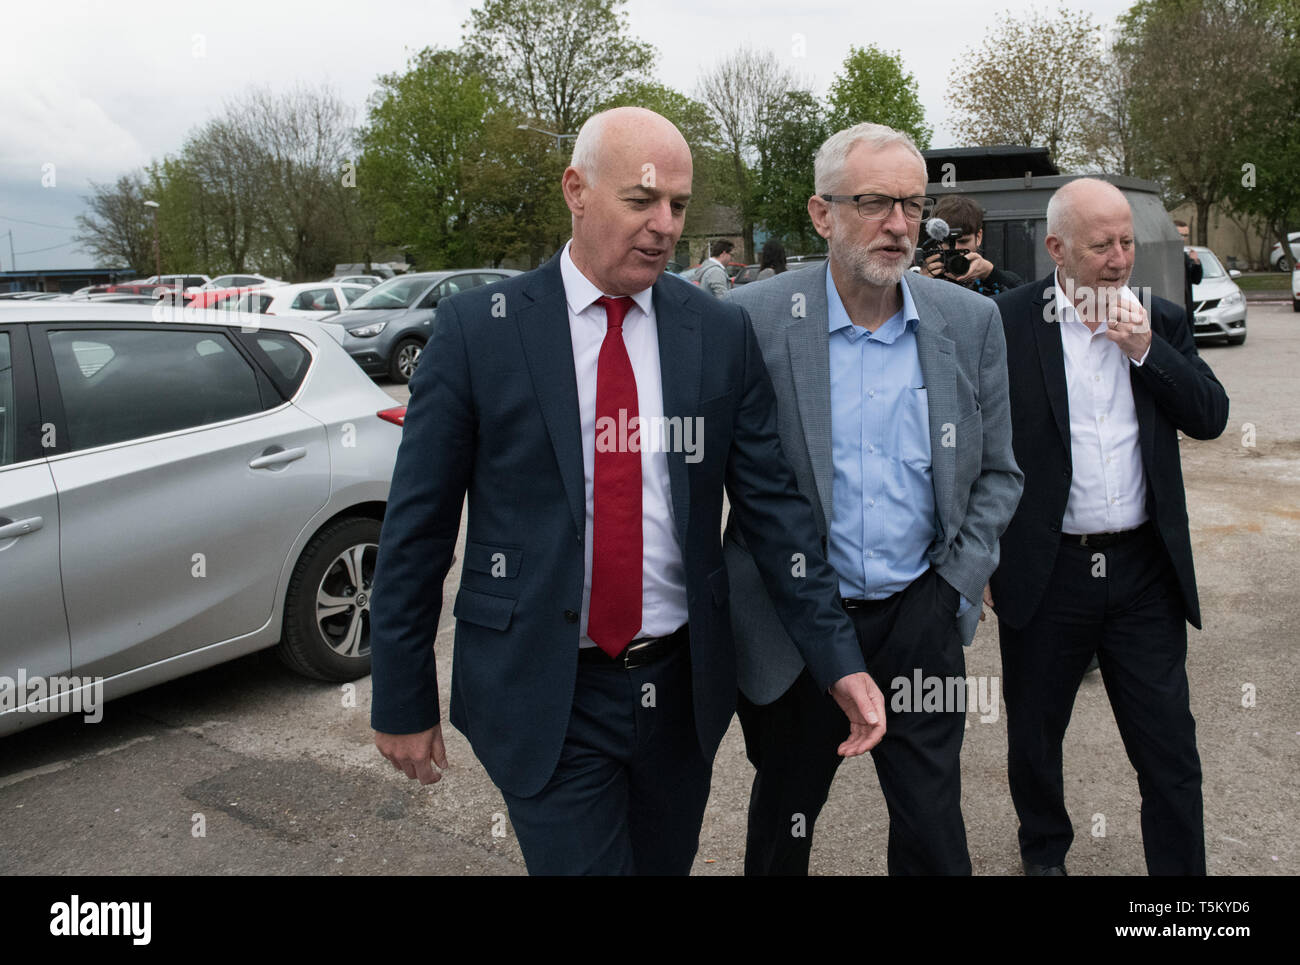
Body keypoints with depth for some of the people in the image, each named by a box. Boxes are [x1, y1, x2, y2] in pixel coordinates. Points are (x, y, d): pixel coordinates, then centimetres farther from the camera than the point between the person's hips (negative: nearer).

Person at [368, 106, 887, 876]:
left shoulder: (721, 334, -1)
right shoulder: (479, 328, -8)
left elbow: (772, 504, 1)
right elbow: (417, 525, -4)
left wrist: (839, 661, -6)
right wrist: (404, 700, -2)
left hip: (682, 688, 4)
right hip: (542, 699, -3)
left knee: (666, 863, 22)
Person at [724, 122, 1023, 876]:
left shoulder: (971, 321, 0)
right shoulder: (753, 320, -11)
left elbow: (997, 473, 8)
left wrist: (957, 585, -2)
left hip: (920, 622, 2)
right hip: (792, 630, -1)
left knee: (934, 832, 11)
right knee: (782, 827, 18)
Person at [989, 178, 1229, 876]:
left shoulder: (1161, 322, 6)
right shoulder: (1006, 322, -6)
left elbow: (1211, 418, 1)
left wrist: (1144, 348, -12)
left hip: (1145, 571, 2)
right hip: (1045, 573, -2)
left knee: (1170, 750, 8)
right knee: (1034, 738, 17)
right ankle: (1043, 853, 41)